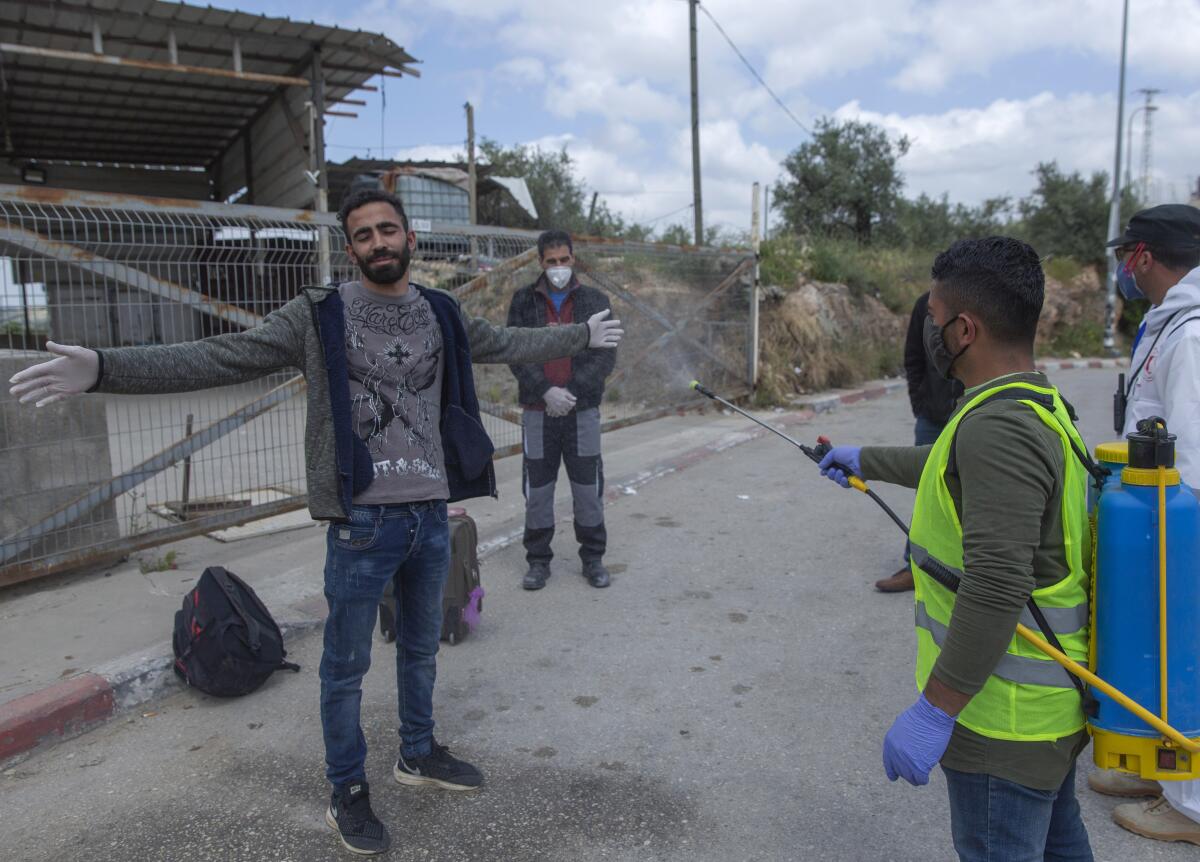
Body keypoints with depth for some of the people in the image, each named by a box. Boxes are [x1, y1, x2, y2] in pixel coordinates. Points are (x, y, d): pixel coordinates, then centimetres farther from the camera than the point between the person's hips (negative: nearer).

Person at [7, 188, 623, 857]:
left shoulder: (442, 314, 6)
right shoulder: (320, 315, -8)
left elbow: (508, 343, 22)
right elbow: (222, 357, -13)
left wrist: (581, 336, 31)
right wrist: (105, 368, -22)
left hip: (432, 514, 5)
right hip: (364, 521, -4)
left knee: (422, 647, 21)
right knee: (347, 666, 9)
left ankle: (419, 754, 43)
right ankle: (348, 792, 29)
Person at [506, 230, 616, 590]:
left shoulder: (595, 301, 4)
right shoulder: (523, 301, 4)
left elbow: (606, 355, -3)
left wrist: (572, 391, -14)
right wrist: (546, 391, -16)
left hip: (583, 410, 0)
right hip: (537, 411, 0)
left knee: (588, 489, 7)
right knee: (538, 490, 7)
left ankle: (593, 558, 22)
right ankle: (538, 560, 21)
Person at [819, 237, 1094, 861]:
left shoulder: (1000, 428, -28)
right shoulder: (1040, 402, 7)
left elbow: (997, 589, -34)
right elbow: (953, 468, 26)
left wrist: (935, 710, -28)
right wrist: (864, 460, 36)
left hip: (1006, 719, -10)